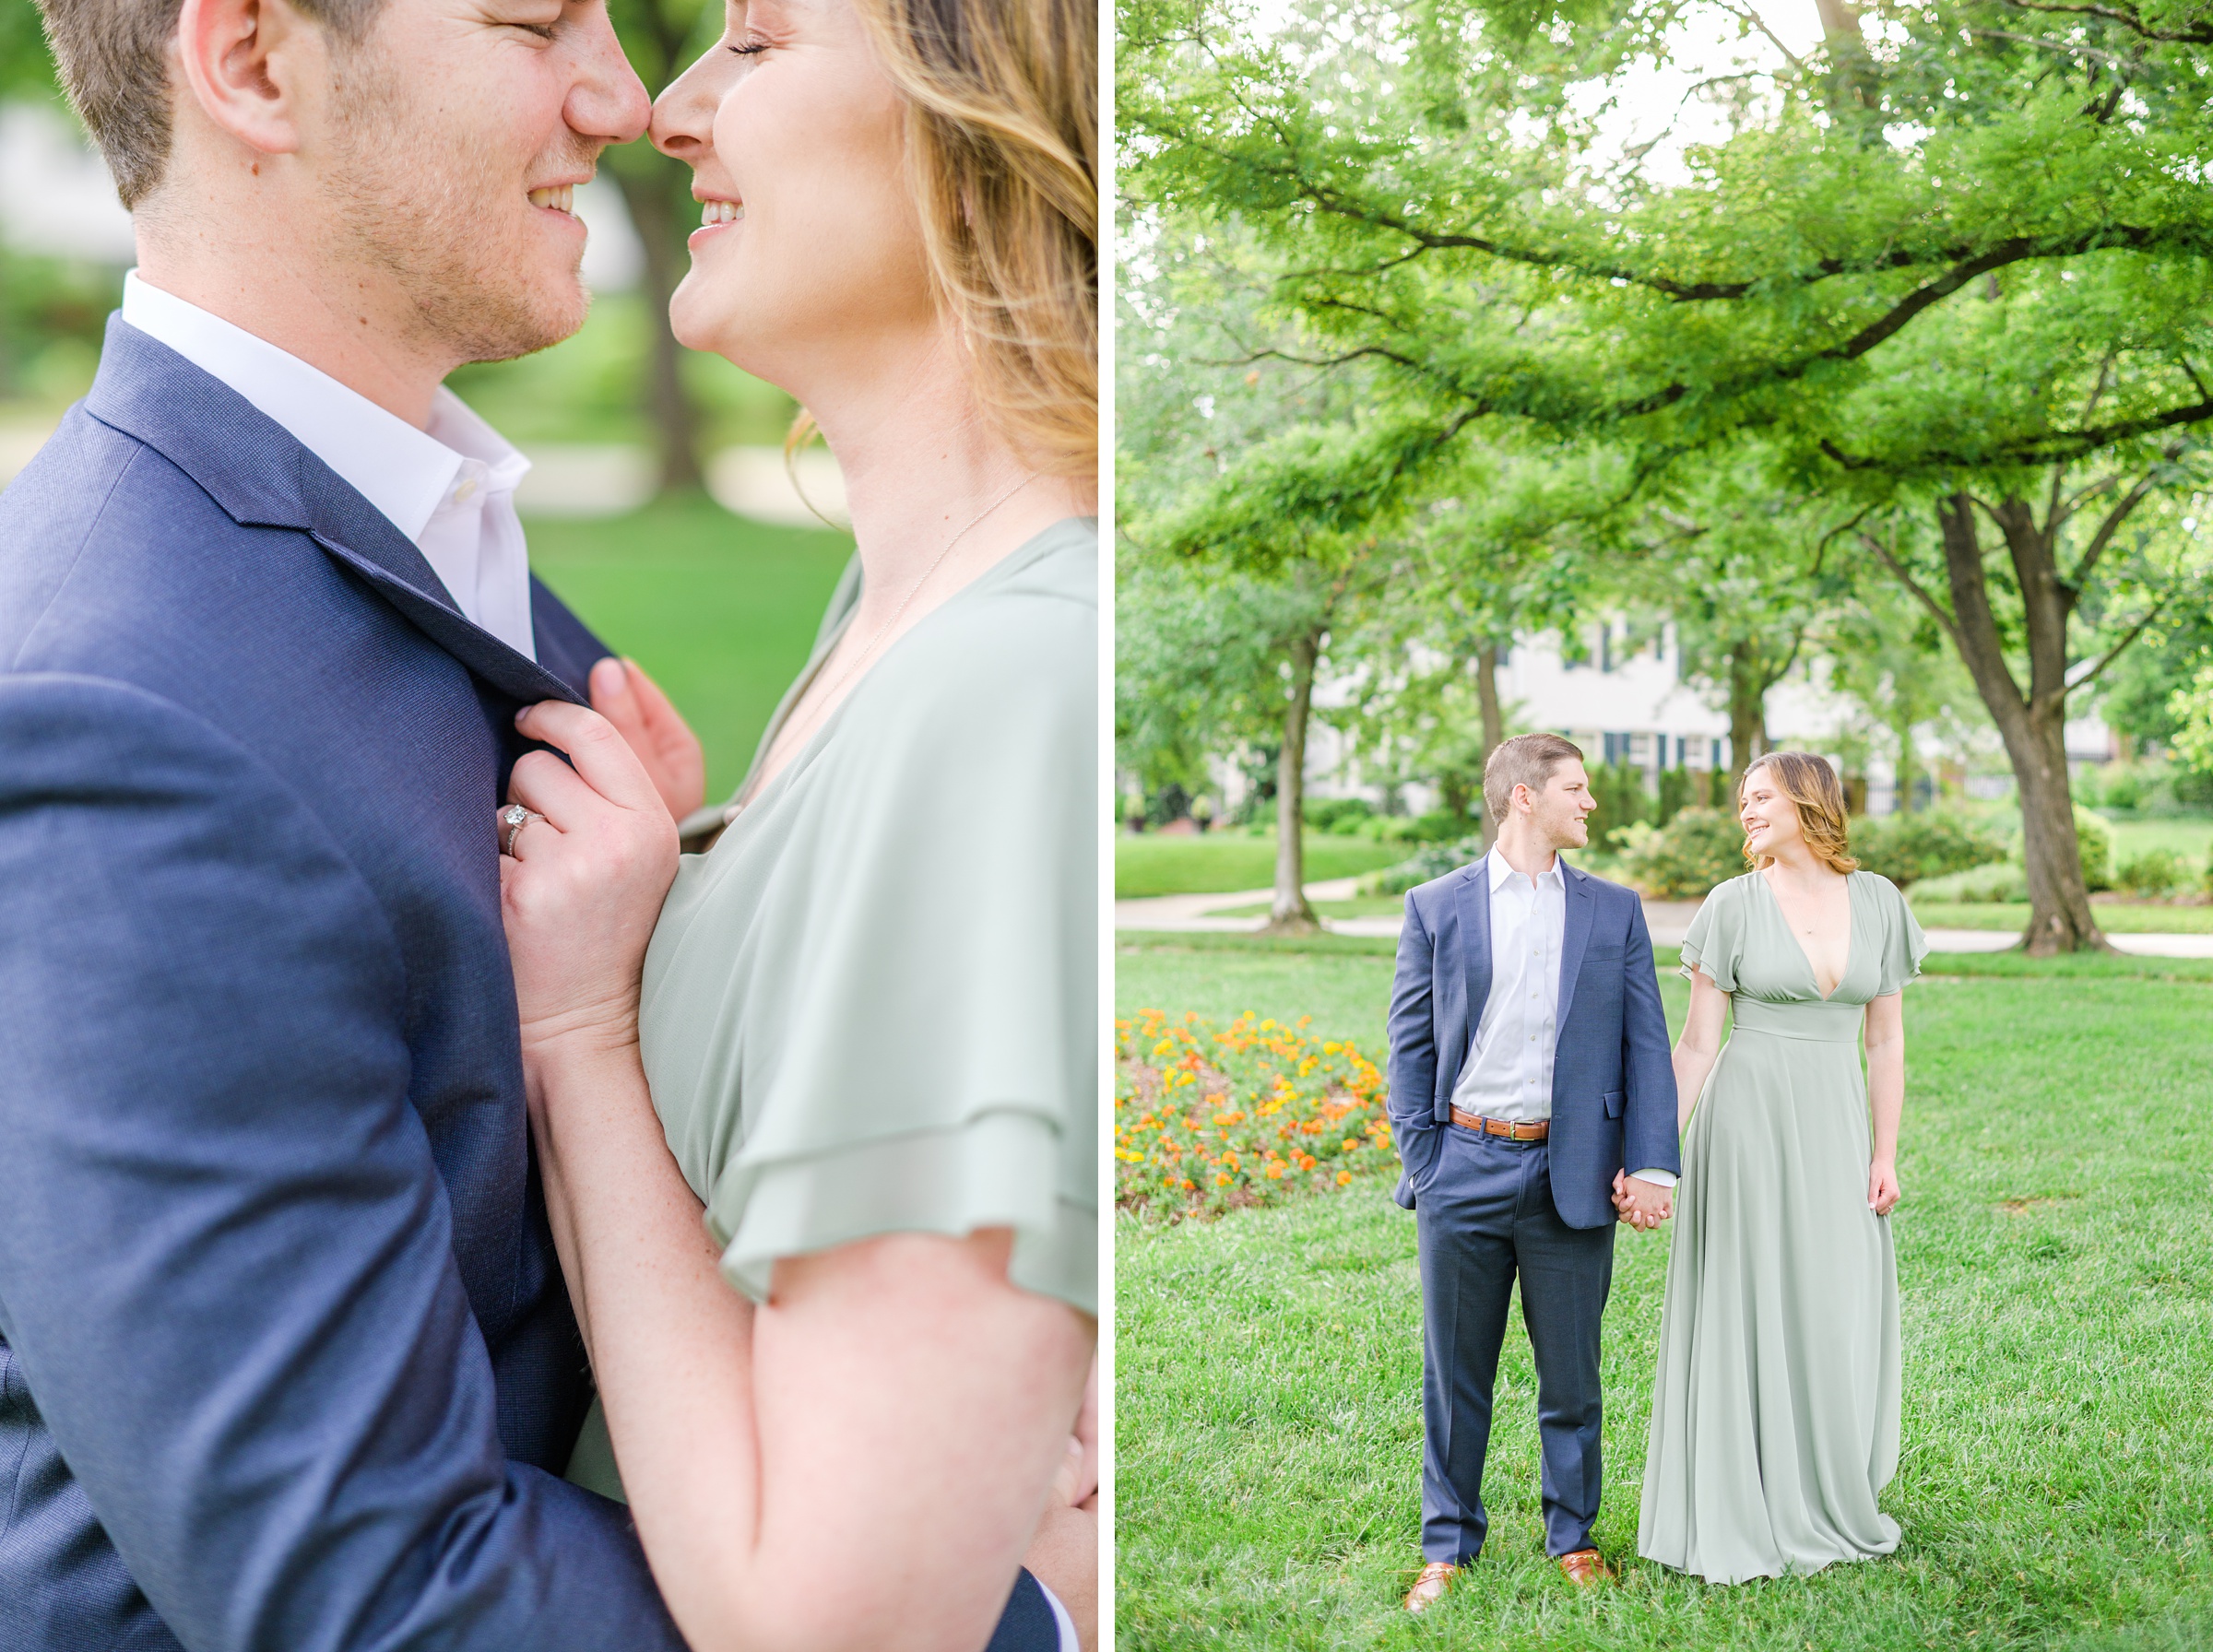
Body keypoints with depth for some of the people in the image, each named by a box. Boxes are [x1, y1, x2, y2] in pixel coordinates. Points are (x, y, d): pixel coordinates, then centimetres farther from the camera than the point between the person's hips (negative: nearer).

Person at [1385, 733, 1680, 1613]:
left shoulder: (1615, 911, 8)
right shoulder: (1436, 907, 4)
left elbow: (1646, 1045, 4)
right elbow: (1410, 1045, 5)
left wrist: (1651, 1166, -6)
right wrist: (1419, 1164, -3)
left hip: (1572, 1173, 1)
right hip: (1465, 1169, -1)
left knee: (1571, 1374, 9)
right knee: (1455, 1375, 7)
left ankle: (1573, 1539, 25)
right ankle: (1448, 1547, 20)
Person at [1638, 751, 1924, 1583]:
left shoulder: (1878, 902, 5)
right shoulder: (1734, 905, -3)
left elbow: (1886, 1040, 8)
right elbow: (1697, 1043, -2)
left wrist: (1885, 1155, 4)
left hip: (1835, 1125, 3)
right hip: (1747, 1118, -3)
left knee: (1841, 1318, 7)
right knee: (1745, 1311, 1)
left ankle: (1830, 1504, 25)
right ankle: (1744, 1518, 11)